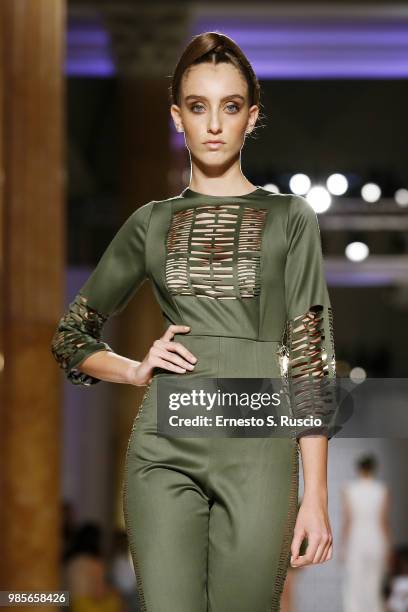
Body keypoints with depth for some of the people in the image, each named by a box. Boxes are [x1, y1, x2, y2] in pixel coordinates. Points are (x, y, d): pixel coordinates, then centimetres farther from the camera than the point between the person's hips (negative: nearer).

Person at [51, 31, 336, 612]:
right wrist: (136, 370, 2)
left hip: (256, 450, -2)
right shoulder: (152, 223, 14)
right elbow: (71, 335, 23)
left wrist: (316, 495, -4)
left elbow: (312, 358, 4)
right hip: (163, 448, 2)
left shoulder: (289, 218, 9)